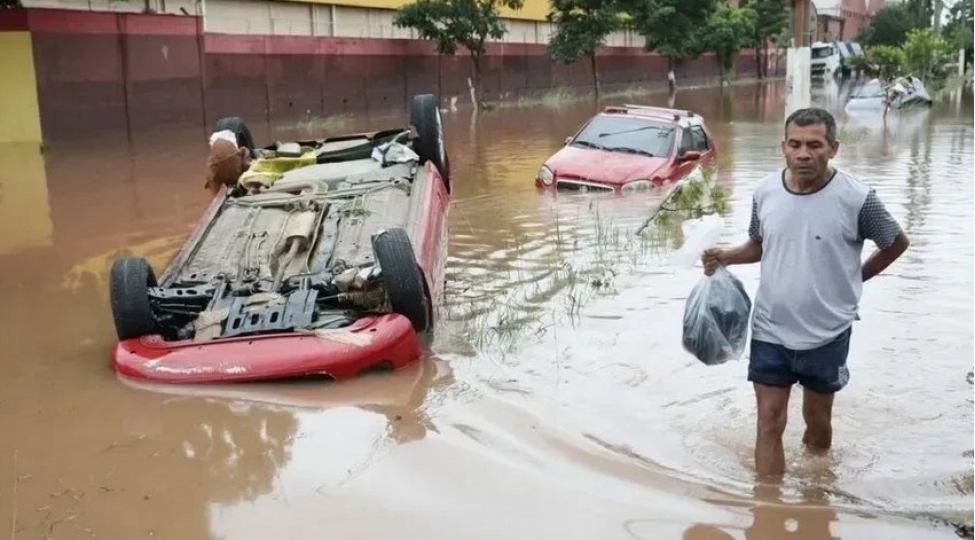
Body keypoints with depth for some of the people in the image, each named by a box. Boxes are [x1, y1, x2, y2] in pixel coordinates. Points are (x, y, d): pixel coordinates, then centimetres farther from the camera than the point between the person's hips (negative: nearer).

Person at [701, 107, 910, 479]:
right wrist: (726, 256, -7)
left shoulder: (857, 198, -16)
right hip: (770, 331, 2)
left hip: (827, 335, -2)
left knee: (817, 421, 16)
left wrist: (855, 278, 5)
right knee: (769, 422, 6)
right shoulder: (765, 191, -6)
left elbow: (897, 243, 1)